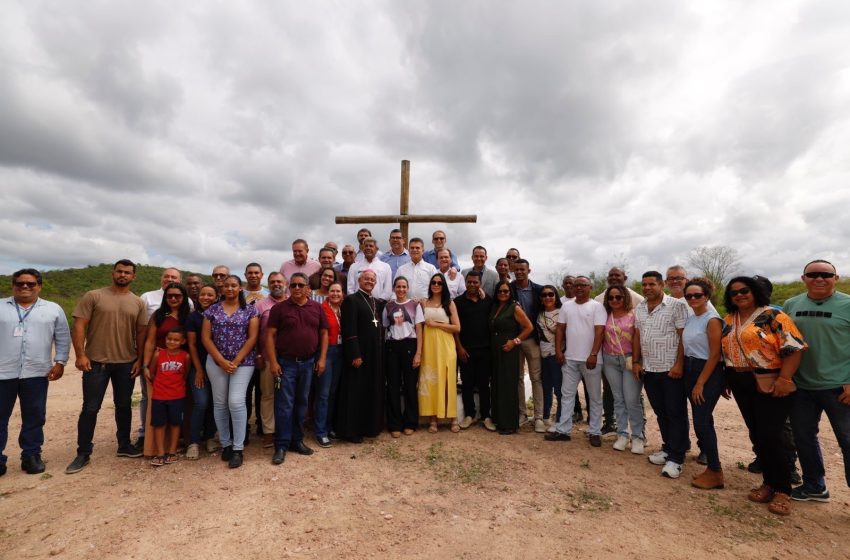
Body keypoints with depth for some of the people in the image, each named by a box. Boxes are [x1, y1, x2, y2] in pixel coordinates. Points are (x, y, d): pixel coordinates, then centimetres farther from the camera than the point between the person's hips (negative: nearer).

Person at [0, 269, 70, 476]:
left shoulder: (53, 309, 5)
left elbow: (63, 338, 7)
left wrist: (60, 362, -1)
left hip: (36, 373, 0)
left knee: (34, 417, 7)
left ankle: (31, 455, 18)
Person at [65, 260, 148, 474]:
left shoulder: (138, 303, 5)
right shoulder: (93, 296, -3)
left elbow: (141, 333, 6)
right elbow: (79, 326, -6)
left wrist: (139, 359, 1)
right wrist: (80, 354, -13)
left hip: (126, 363, 3)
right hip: (96, 362, -3)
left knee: (124, 405, 13)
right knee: (90, 408, 4)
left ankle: (124, 445, 26)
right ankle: (83, 453, 18)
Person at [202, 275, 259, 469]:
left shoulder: (250, 310, 1)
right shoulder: (212, 310, 6)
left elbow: (252, 338, -4)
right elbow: (205, 338, 1)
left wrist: (236, 361, -10)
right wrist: (221, 361, -9)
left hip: (243, 362, -2)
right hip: (216, 362, 3)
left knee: (236, 401, -10)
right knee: (220, 403, 7)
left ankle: (238, 449, 1)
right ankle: (225, 444, 23)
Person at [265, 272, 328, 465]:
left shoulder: (317, 308, 4)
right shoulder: (279, 308, -2)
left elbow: (323, 334, 6)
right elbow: (270, 335, -5)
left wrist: (322, 359, 0)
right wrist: (273, 362, -11)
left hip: (308, 363, 3)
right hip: (285, 362, -2)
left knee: (301, 403, 12)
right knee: (284, 404, 1)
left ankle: (297, 440, 25)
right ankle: (281, 445, 11)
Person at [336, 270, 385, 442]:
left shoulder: (378, 303, 15)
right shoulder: (351, 300, -6)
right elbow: (349, 330, -14)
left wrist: (381, 353, 11)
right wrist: (355, 355, -19)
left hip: (376, 354, 7)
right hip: (359, 353, -7)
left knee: (373, 391, 13)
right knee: (356, 391, 1)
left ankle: (370, 426, 26)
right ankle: (351, 430, 13)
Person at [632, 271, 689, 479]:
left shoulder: (676, 305, -9)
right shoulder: (639, 308, 9)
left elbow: (683, 336, -12)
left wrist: (679, 364, -16)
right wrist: (636, 361, 9)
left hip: (671, 370, -6)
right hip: (648, 369, 6)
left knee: (676, 413, 3)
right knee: (660, 412, 15)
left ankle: (676, 458, 9)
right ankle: (668, 448, 29)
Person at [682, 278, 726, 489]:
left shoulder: (712, 320, -14)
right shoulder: (689, 319, 9)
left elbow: (715, 355, -16)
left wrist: (700, 383, -15)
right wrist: (690, 379, 10)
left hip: (708, 373, -7)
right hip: (690, 370, 8)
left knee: (701, 422, -6)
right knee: (704, 420, 13)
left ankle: (715, 472, 7)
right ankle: (711, 466, 24)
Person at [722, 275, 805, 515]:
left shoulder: (773, 316, -8)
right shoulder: (728, 321, 10)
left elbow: (794, 348, -14)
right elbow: (724, 351, 15)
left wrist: (784, 380, -21)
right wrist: (727, 380, 10)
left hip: (770, 385, -6)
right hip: (742, 385, 6)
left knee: (770, 435, -4)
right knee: (756, 434, 11)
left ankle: (783, 490, 11)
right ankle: (769, 482, 24)